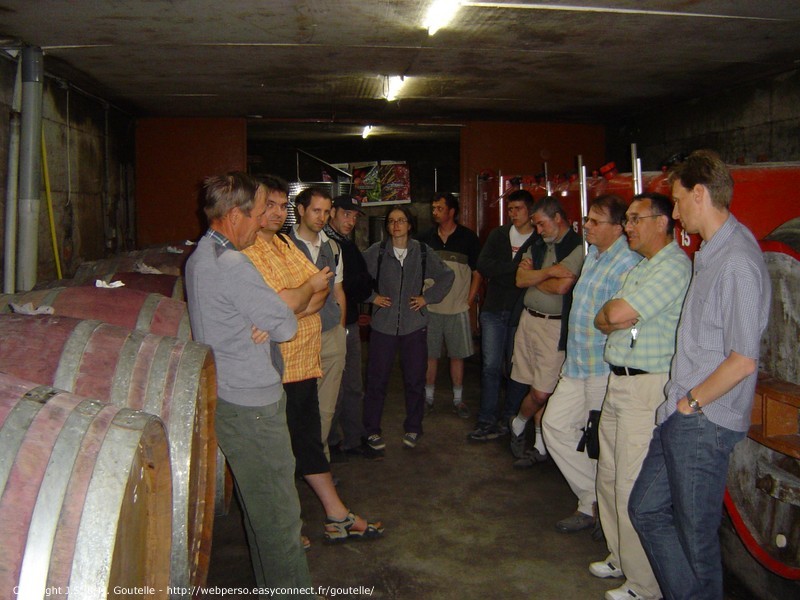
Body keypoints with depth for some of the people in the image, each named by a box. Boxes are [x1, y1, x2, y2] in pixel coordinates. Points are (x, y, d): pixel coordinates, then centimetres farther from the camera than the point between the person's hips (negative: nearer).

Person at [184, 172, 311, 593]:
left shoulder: (199, 256, 11)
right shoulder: (232, 265, -22)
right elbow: (286, 326, -18)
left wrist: (264, 322, -5)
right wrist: (272, 323, 4)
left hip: (225, 396, 10)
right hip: (250, 404, -10)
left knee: (259, 504, 21)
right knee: (278, 511, 2)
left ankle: (270, 581, 35)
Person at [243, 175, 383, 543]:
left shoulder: (286, 244, 13)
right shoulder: (246, 252, -16)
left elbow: (322, 286, 5)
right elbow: (280, 306, -24)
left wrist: (298, 305, -15)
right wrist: (310, 288, -5)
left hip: (304, 363, 9)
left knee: (309, 442, 19)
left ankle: (336, 515, 30)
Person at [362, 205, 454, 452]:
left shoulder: (422, 252, 2)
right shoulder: (376, 251, -2)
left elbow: (447, 275, 11)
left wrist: (428, 297, 2)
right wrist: (372, 296, -3)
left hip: (415, 325, 1)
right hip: (383, 325, -1)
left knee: (415, 380, 8)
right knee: (377, 379, 3)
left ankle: (412, 429, 25)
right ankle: (372, 430, 18)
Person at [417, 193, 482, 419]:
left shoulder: (468, 238, -1)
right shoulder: (426, 238, 5)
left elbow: (477, 273, 2)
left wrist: (469, 301, -4)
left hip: (458, 308, -1)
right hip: (429, 307, 2)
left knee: (457, 355, 7)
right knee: (430, 355, 8)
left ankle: (458, 399, 19)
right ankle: (428, 396, 21)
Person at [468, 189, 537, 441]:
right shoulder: (498, 234, 9)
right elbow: (483, 265, -5)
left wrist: (501, 273, -13)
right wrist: (516, 267, -13)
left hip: (521, 313, -2)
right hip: (494, 310, 2)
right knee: (491, 366, 1)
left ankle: (509, 420, 18)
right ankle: (487, 421, 7)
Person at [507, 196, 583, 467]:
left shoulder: (577, 247, -9)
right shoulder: (538, 245, 14)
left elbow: (562, 286, -19)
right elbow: (520, 279, 5)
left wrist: (533, 277, -1)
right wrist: (549, 272, -10)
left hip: (555, 326, -6)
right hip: (529, 319, 6)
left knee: (541, 392, -5)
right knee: (536, 389, 9)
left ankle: (518, 425, 23)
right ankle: (540, 447, 24)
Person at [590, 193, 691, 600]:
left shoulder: (673, 266, -14)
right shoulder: (641, 267, 19)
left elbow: (616, 314, -23)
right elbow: (602, 320, 12)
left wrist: (613, 311, -2)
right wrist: (613, 317, -9)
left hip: (649, 388, -10)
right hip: (619, 382, 10)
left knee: (635, 490, -4)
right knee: (609, 478, 17)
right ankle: (621, 557, 33)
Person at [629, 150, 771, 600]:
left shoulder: (737, 260, -20)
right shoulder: (711, 253, 10)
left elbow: (743, 360, -23)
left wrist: (691, 402, -12)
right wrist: (681, 401, 14)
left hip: (705, 423, -9)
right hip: (682, 416, 9)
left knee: (696, 531, 7)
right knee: (647, 508, 17)